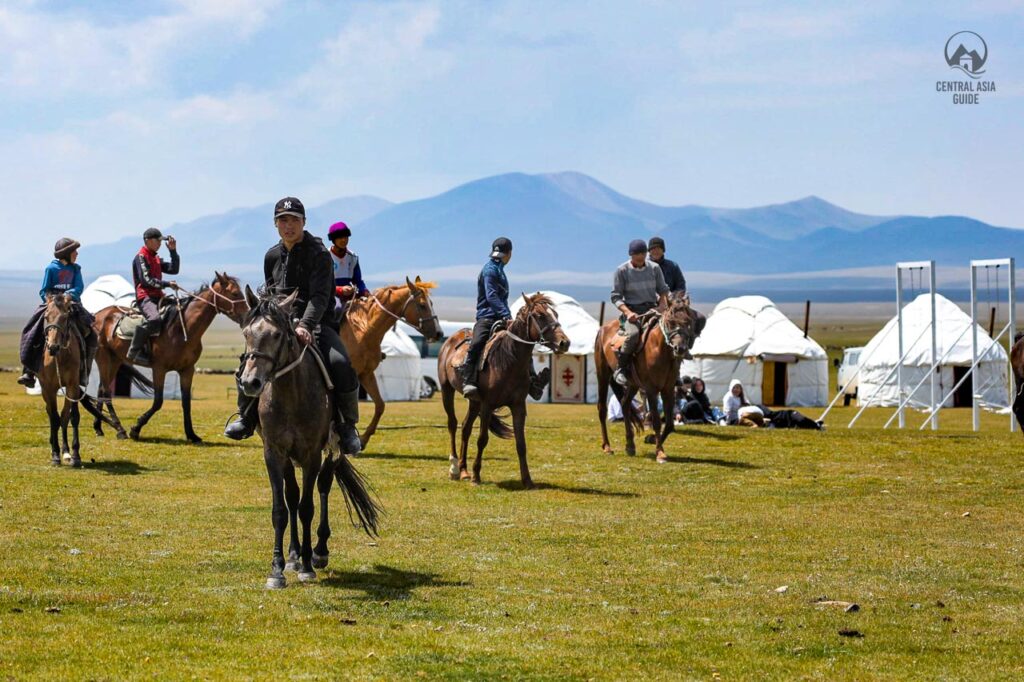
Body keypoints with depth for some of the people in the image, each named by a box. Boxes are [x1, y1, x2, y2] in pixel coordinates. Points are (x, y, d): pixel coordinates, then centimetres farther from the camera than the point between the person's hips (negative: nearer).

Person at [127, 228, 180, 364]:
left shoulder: (156, 258, 24)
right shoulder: (141, 257, -3)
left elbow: (174, 269, 17)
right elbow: (146, 280, -14)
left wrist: (173, 251, 8)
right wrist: (167, 284, -18)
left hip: (158, 297, 10)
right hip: (145, 297, -9)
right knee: (154, 319, -35)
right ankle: (134, 351, -26)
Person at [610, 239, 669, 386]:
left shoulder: (654, 268, 8)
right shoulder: (622, 270, -2)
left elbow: (663, 290, 15)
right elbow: (615, 296, -2)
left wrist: (663, 305, -6)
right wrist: (628, 312, -18)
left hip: (653, 309, 4)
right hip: (632, 311, -4)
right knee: (633, 333, -36)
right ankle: (621, 369, -21)